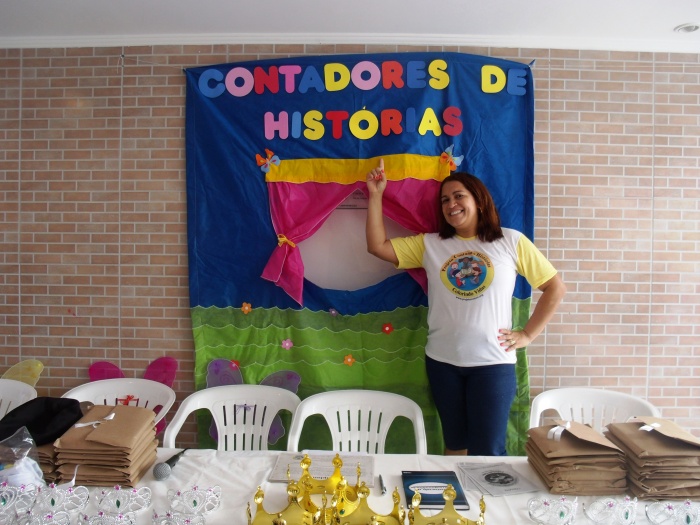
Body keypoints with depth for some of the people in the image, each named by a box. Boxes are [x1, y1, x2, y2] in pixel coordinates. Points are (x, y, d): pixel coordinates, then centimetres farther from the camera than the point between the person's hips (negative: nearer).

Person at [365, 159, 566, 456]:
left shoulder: (511, 242, 0)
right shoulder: (429, 244, 4)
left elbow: (555, 288, 4)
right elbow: (377, 246, 0)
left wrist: (527, 334, -2)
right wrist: (375, 195, -4)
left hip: (493, 362, -2)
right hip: (442, 362, 3)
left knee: (487, 452, 3)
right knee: (455, 444, 17)